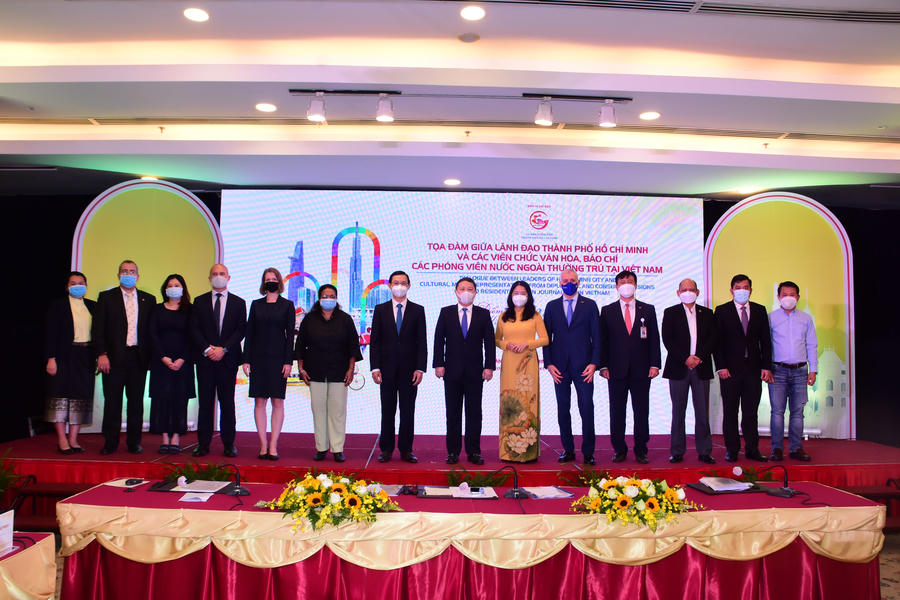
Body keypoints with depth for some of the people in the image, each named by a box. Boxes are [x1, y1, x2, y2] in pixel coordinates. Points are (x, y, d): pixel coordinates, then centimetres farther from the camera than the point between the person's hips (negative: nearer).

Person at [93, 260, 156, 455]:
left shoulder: (148, 299, 11)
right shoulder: (106, 297, 6)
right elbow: (98, 329, 1)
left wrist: (150, 355, 2)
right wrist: (102, 354, -8)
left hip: (139, 357, 2)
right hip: (114, 357, -1)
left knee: (136, 401, 6)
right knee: (112, 400, 3)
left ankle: (134, 442, 15)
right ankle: (110, 442, 13)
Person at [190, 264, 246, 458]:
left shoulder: (238, 303, 8)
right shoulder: (200, 301, 11)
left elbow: (241, 330, 0)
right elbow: (194, 329, 3)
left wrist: (223, 349, -11)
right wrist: (207, 349, -10)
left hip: (228, 359, -1)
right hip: (205, 359, 1)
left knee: (227, 403, 3)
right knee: (205, 402, 3)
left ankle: (229, 444, 9)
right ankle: (203, 444, 9)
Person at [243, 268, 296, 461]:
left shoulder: (287, 305, 4)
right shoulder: (256, 304, 10)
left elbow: (290, 334, 0)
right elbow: (249, 333, 9)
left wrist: (288, 361, -8)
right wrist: (246, 360, 1)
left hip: (278, 358, -2)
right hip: (258, 357, 2)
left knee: (277, 401, -1)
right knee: (259, 401, 2)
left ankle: (273, 446, 5)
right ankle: (263, 445, 9)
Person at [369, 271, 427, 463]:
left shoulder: (418, 310, 6)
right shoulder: (380, 310, 7)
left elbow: (422, 341, 2)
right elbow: (374, 341, 4)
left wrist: (420, 368, -7)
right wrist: (375, 367, -5)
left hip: (410, 369, 0)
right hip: (387, 368, 0)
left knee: (408, 411, 5)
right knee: (387, 411, 6)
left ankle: (406, 450, 14)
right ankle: (386, 449, 15)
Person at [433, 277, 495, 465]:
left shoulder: (483, 314, 5)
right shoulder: (446, 312, 6)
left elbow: (489, 342, 2)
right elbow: (439, 340, 2)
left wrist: (489, 366, -6)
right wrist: (439, 364, -6)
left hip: (475, 372, 0)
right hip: (452, 370, 0)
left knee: (474, 413, 5)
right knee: (453, 413, 6)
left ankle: (474, 451, 13)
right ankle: (453, 451, 14)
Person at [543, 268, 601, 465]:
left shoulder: (589, 305, 5)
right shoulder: (552, 306, 10)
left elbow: (596, 336, 2)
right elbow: (547, 336, 8)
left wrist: (593, 363, -7)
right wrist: (549, 364, -2)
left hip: (583, 365, -2)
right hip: (560, 367, 2)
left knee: (587, 409, -3)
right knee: (563, 410, 7)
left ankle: (588, 452, 7)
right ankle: (568, 450, 18)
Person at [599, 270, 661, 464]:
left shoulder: (648, 310, 9)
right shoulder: (607, 311, 7)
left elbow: (654, 339, 7)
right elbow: (603, 340, 5)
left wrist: (654, 364, -2)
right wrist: (603, 366, -3)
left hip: (641, 369, 1)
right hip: (617, 370, 0)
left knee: (641, 412, 5)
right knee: (617, 412, 4)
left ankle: (641, 450, 15)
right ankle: (619, 450, 15)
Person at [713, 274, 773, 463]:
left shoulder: (760, 310, 10)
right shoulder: (721, 311, 2)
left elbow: (765, 340, 9)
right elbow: (717, 341, -2)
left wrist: (766, 366, 1)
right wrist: (721, 367, -9)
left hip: (754, 369, 2)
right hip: (730, 369, -2)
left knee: (751, 412, 7)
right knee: (730, 412, 5)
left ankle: (752, 449, 16)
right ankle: (732, 450, 14)